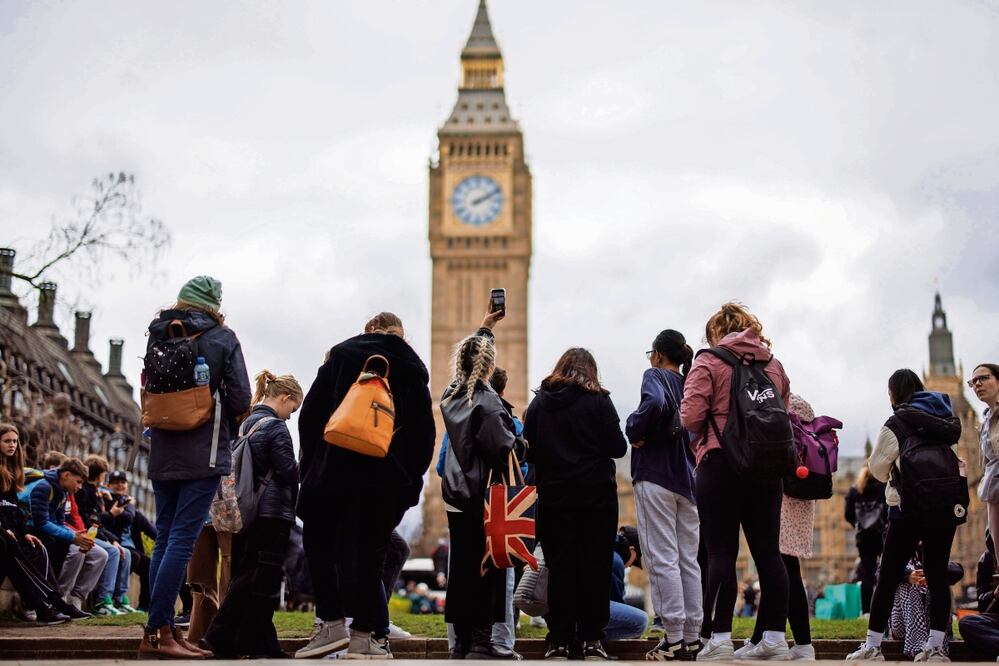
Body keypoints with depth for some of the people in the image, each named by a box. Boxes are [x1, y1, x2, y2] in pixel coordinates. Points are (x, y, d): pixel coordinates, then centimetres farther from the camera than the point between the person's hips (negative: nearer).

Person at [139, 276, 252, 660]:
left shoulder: (158, 337, 11)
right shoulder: (222, 338, -2)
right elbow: (240, 399, -5)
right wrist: (227, 423, 12)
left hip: (162, 453, 5)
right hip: (202, 455, -5)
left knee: (165, 539, 10)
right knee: (182, 540, -8)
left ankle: (163, 632, 11)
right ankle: (157, 633, -12)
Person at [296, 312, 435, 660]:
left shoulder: (341, 355, 6)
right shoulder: (415, 371, 9)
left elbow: (310, 414, 1)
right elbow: (424, 434, 6)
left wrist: (308, 463, 6)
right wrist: (411, 481, 9)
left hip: (334, 472, -1)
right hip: (386, 479, 2)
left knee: (320, 545, 13)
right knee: (367, 553, 6)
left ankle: (332, 624, 10)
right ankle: (365, 635, 5)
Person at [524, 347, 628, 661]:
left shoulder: (539, 402, 3)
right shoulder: (598, 401, -5)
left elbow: (529, 451, 7)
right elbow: (617, 447, -6)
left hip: (554, 496, 2)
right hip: (596, 496, -2)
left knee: (559, 566, 6)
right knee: (595, 565, 5)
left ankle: (559, 641, 6)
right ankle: (592, 639, 6)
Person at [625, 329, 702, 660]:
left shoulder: (655, 376, -4)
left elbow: (655, 402, -26)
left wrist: (635, 431, -12)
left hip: (656, 477, -7)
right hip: (687, 479, 7)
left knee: (663, 559, -5)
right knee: (689, 560, 9)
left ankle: (674, 640, -5)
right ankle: (692, 637, 11)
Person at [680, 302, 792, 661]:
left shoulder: (708, 363, -3)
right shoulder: (774, 365, 13)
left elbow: (690, 417, -11)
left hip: (721, 464, -5)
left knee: (721, 552, -4)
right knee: (768, 551, 8)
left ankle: (720, 639, -5)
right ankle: (775, 638, 11)